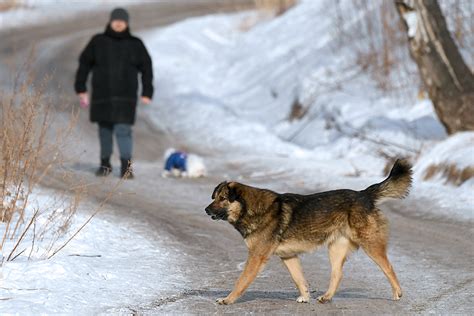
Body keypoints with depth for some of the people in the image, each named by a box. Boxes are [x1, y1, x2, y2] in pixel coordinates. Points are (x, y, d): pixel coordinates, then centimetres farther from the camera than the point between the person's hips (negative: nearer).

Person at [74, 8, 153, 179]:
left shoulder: (135, 44, 5)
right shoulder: (98, 42, 5)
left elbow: (146, 68, 9)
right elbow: (84, 64, 10)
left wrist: (147, 93, 3)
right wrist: (81, 89, 6)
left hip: (125, 97, -2)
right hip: (102, 95, 2)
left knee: (123, 129, -12)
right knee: (105, 130, 9)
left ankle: (126, 166, -11)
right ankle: (105, 164, 22)